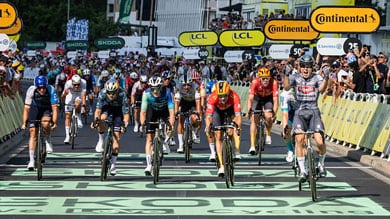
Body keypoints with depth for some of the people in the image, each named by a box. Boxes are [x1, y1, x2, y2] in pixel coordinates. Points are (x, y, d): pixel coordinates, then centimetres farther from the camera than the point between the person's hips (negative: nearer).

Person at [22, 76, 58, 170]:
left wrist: (54, 122, -35)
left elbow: (54, 107, -27)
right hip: (35, 109, 1)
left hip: (47, 110, -1)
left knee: (45, 123, -34)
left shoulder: (51, 90, -28)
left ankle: (48, 141, -4)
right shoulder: (31, 90, -26)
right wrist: (24, 123, -25)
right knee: (33, 134, -7)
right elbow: (26, 108, -22)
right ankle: (31, 160, -1)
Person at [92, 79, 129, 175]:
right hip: (107, 106, 1)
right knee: (101, 119, -34)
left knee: (116, 136, -9)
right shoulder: (102, 93, -31)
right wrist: (96, 120, -44)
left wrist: (125, 124, -47)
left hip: (118, 109, -1)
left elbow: (126, 113, -32)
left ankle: (113, 163, 1)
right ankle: (101, 140, -7)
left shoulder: (122, 95, -35)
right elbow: (98, 110, -28)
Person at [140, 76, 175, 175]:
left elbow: (171, 112, -41)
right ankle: (149, 165, -9)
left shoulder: (167, 93, -36)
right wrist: (142, 124, -52)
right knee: (149, 138, -10)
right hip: (152, 111, -2)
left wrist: (171, 126, -54)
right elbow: (143, 112, -36)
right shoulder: (146, 93, -33)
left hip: (164, 110, 2)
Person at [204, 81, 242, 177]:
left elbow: (238, 115, -45)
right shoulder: (213, 97, -38)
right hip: (218, 110, 0)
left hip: (230, 109, 0)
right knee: (218, 137, -7)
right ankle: (221, 166, -2)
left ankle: (237, 152, -22)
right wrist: (208, 127, -59)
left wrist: (238, 127, -62)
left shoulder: (234, 96, -39)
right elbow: (208, 116, -41)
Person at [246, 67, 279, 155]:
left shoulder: (273, 82, -33)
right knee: (254, 119, -12)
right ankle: (252, 146, -11)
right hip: (257, 98, 0)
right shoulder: (255, 82, -33)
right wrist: (248, 112, -50)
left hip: (268, 98, 0)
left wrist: (274, 113, -49)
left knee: (268, 116, -24)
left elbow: (275, 99, -36)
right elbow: (250, 98, -38)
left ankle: (268, 135, 5)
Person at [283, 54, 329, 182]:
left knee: (319, 142, -14)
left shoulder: (316, 78, 0)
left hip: (313, 112, 0)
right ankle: (302, 170, -11)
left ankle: (321, 164, 18)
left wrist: (326, 78, -37)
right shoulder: (296, 77, 3)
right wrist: (286, 75, -32)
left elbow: (322, 89, -19)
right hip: (299, 112, 0)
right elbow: (286, 87, -15)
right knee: (299, 139, -22)